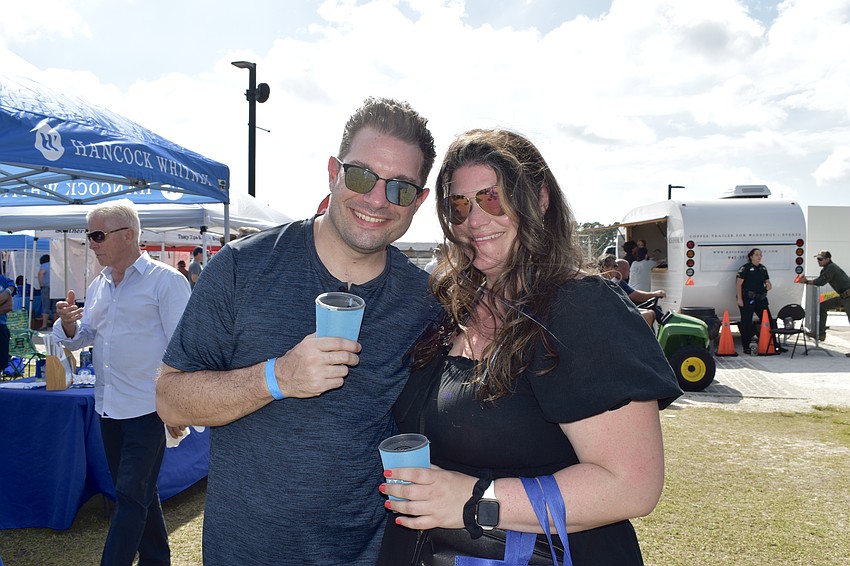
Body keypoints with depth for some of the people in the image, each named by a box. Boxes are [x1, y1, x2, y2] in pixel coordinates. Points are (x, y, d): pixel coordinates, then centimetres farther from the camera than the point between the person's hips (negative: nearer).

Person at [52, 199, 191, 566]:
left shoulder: (165, 281, -10)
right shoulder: (98, 285, 12)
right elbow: (81, 338, 17)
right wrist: (68, 323, -6)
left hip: (149, 408, -7)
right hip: (109, 407, 8)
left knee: (131, 497, -3)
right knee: (139, 494, 18)